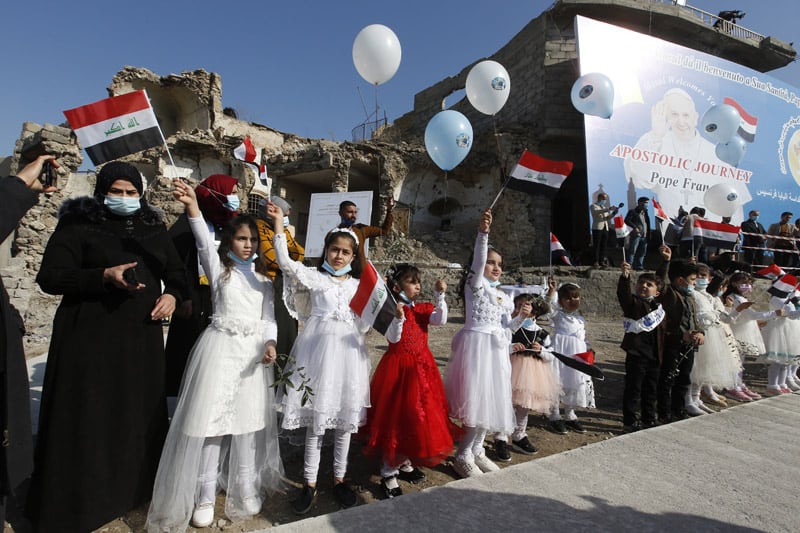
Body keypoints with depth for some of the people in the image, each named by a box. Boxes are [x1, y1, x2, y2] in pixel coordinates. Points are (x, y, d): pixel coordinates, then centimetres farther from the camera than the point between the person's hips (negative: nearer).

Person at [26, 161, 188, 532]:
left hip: (142, 338, 4)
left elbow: (176, 271, 16)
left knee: (139, 416, 12)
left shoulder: (153, 228, 10)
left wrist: (172, 294, -4)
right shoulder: (78, 225, -3)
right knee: (85, 420, 3)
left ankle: (134, 488, 31)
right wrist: (104, 276, -23)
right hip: (89, 339, -4)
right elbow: (50, 277, -9)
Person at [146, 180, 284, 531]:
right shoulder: (218, 268, 3)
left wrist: (270, 343, -11)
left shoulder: (263, 278, 11)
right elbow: (205, 242, -16)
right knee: (211, 419, 1)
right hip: (220, 348, -2)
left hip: (254, 351, 3)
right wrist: (193, 206, -32)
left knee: (248, 420, 10)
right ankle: (205, 495, 18)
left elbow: (268, 318, 7)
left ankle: (246, 489, 27)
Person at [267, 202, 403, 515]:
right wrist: (279, 227, -23)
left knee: (344, 420, 11)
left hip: (348, 353, 3)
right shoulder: (314, 277, 1)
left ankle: (339, 479, 28)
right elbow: (286, 263, -15)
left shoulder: (359, 285, 11)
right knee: (315, 421, 5)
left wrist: (397, 317, -4)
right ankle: (310, 484, 21)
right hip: (319, 350, -3)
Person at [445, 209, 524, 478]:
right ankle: (463, 456, 4)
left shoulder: (503, 295, 18)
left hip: (496, 348, 8)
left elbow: (506, 327, 18)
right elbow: (477, 261, -25)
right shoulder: (475, 283, -4)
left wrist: (521, 317, -1)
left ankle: (476, 450, 26)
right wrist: (482, 233, -39)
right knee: (478, 398, -9)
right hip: (477, 344, -8)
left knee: (491, 399, 12)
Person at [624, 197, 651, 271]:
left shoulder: (645, 212, 20)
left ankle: (639, 266, 13)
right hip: (636, 235, -7)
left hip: (644, 236, 7)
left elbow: (648, 223, 22)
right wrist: (634, 227, -22)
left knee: (642, 252, 7)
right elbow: (626, 220, -12)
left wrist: (648, 234, 13)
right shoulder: (633, 211, 0)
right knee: (632, 251, -11)